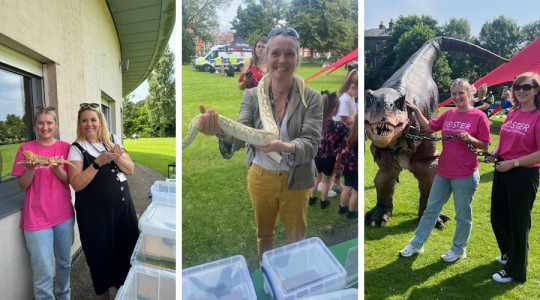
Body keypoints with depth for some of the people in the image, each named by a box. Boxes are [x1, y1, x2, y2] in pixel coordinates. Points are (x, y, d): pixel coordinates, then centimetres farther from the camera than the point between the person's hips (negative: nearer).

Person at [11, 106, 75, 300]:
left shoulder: (65, 147, 2)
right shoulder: (26, 149, -1)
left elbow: (68, 180, -1)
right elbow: (23, 185, -1)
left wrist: (56, 167, -20)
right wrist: (30, 168, -20)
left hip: (64, 215, 2)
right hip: (36, 217, -2)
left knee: (64, 262, 16)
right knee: (43, 273, -1)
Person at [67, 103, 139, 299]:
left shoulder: (113, 140, 5)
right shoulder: (77, 148, -6)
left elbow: (130, 169, 2)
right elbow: (76, 184, -17)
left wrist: (116, 157, -16)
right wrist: (98, 162, -27)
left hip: (123, 205, 4)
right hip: (95, 212, -4)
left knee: (127, 247, 13)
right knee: (101, 252, 10)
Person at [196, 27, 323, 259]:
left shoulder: (312, 98, -13)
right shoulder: (252, 96, -8)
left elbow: (311, 144, -21)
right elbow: (240, 134, -21)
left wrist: (284, 147, -43)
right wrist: (220, 130, -45)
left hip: (295, 181, -1)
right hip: (260, 178, 2)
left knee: (296, 235, 21)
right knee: (263, 233, 24)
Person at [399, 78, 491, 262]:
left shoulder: (479, 116, -10)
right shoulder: (448, 114, 5)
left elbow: (485, 145, -5)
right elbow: (428, 128, 8)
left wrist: (470, 139, -24)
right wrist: (416, 110, -1)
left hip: (466, 175, -5)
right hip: (443, 172, 6)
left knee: (463, 215, 10)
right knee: (431, 209, 15)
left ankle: (459, 249, 30)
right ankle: (416, 244, 27)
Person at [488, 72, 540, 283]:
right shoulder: (512, 114, 8)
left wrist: (514, 162, -21)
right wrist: (494, 153, 2)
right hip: (502, 170, 7)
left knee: (518, 223, 6)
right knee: (498, 217, 19)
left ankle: (515, 271, 24)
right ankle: (508, 253, 44)